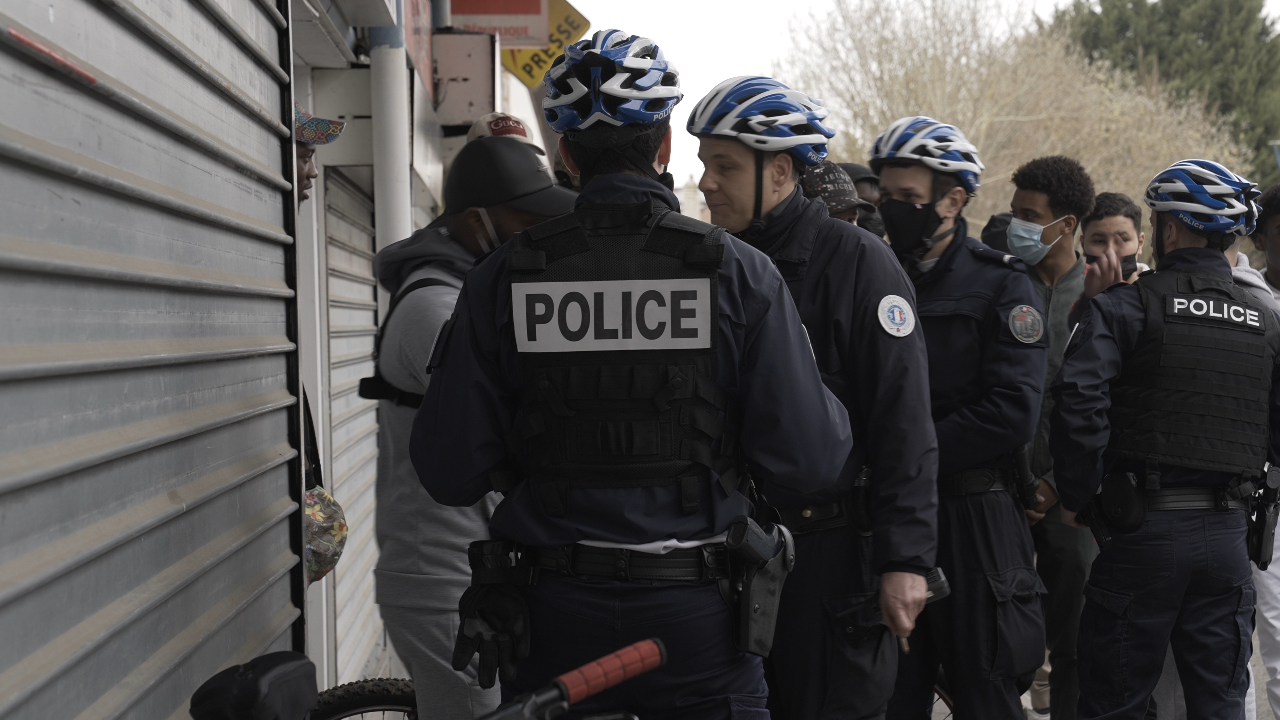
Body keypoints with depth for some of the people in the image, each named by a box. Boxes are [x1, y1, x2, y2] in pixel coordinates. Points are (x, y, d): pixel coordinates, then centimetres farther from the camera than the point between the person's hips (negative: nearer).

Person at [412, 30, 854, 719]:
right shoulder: (738, 271, -9)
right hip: (696, 612, -1)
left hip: (554, 617, 1)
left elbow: (449, 472, -5)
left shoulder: (501, 277, -6)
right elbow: (809, 459, -10)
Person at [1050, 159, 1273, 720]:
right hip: (1228, 536, 5)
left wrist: (1077, 495, -8)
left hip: (1145, 529, -4)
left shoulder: (1125, 305, -6)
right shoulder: (1263, 322, 10)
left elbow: (1079, 400, -19)